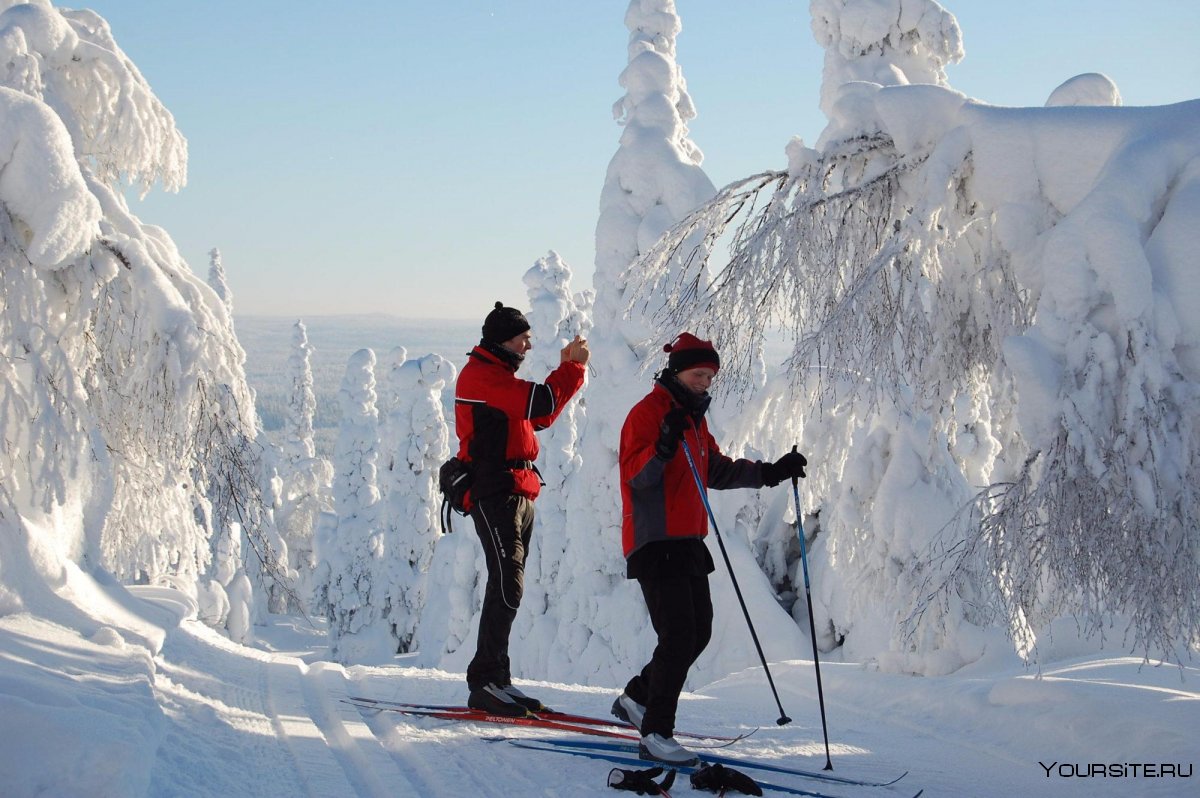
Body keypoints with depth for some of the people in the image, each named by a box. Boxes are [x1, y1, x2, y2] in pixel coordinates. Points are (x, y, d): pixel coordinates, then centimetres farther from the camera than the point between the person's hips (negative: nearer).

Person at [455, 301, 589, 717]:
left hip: (518, 494, 11)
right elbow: (541, 402, -22)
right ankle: (487, 681, -14)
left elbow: (539, 417, 24)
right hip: (494, 494, -10)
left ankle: (495, 681, 12)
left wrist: (567, 367, 14)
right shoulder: (480, 375, -11)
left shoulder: (498, 375, 22)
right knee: (507, 585, -15)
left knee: (509, 587, 9)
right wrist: (573, 367, -8)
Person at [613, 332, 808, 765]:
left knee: (698, 632, 11)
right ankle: (656, 734, -9)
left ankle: (636, 697, 27)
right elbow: (635, 475, -19)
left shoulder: (694, 417, 18)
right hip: (655, 541, -9)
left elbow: (718, 470, 26)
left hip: (687, 542, 9)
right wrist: (663, 447, -35)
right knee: (679, 635, -14)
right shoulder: (647, 412, -10)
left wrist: (771, 472, 19)